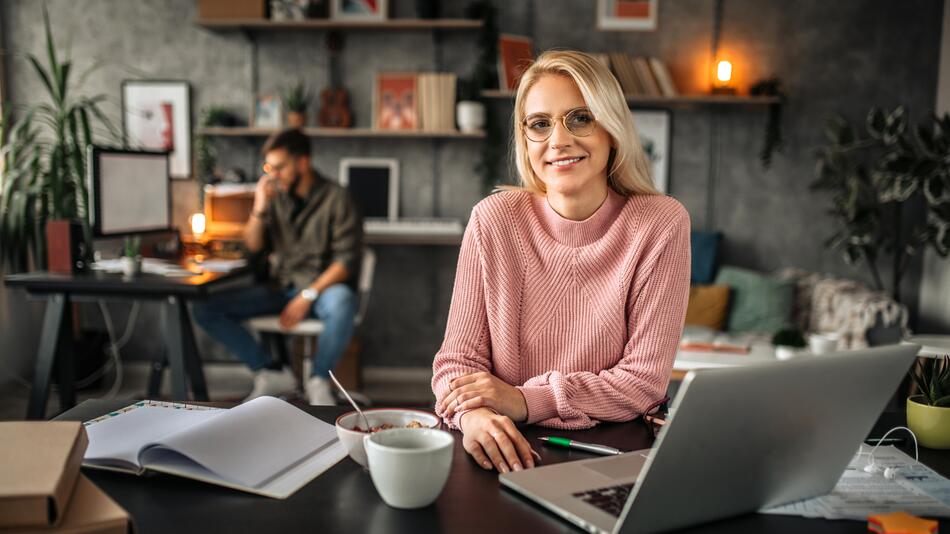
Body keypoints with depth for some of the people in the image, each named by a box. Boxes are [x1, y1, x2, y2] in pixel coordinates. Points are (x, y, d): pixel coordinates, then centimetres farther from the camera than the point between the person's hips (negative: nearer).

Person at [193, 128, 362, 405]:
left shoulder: (336, 198, -7)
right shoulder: (277, 196, 7)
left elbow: (347, 259, -13)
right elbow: (253, 245, 11)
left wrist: (308, 296, -21)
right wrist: (260, 208, -7)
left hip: (323, 286, -5)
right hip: (280, 287, 5)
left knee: (341, 302, -41)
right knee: (205, 309, -12)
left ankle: (318, 380, -17)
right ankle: (272, 373, -7)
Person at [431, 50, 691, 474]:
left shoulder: (661, 225, -6)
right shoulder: (494, 220, -2)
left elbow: (646, 379, -8)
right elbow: (458, 357, -2)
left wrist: (527, 401, -18)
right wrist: (474, 413, -24)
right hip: (514, 454, 2)